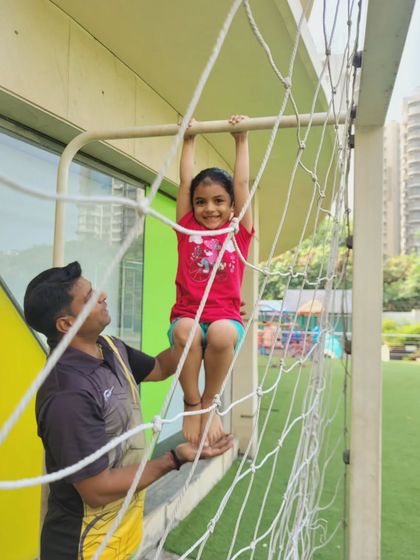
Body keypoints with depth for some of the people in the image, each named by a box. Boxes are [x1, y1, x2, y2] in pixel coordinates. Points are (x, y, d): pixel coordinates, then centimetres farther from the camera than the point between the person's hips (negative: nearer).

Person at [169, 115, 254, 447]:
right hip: (187, 316, 1)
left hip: (226, 318, 0)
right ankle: (191, 403, -10)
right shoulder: (188, 229, 11)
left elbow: (242, 183, 11)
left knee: (221, 334, -36)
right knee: (185, 331, -36)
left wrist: (242, 139, 16)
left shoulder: (240, 233, 10)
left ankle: (209, 403, -8)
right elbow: (185, 181, 12)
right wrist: (189, 140, 19)